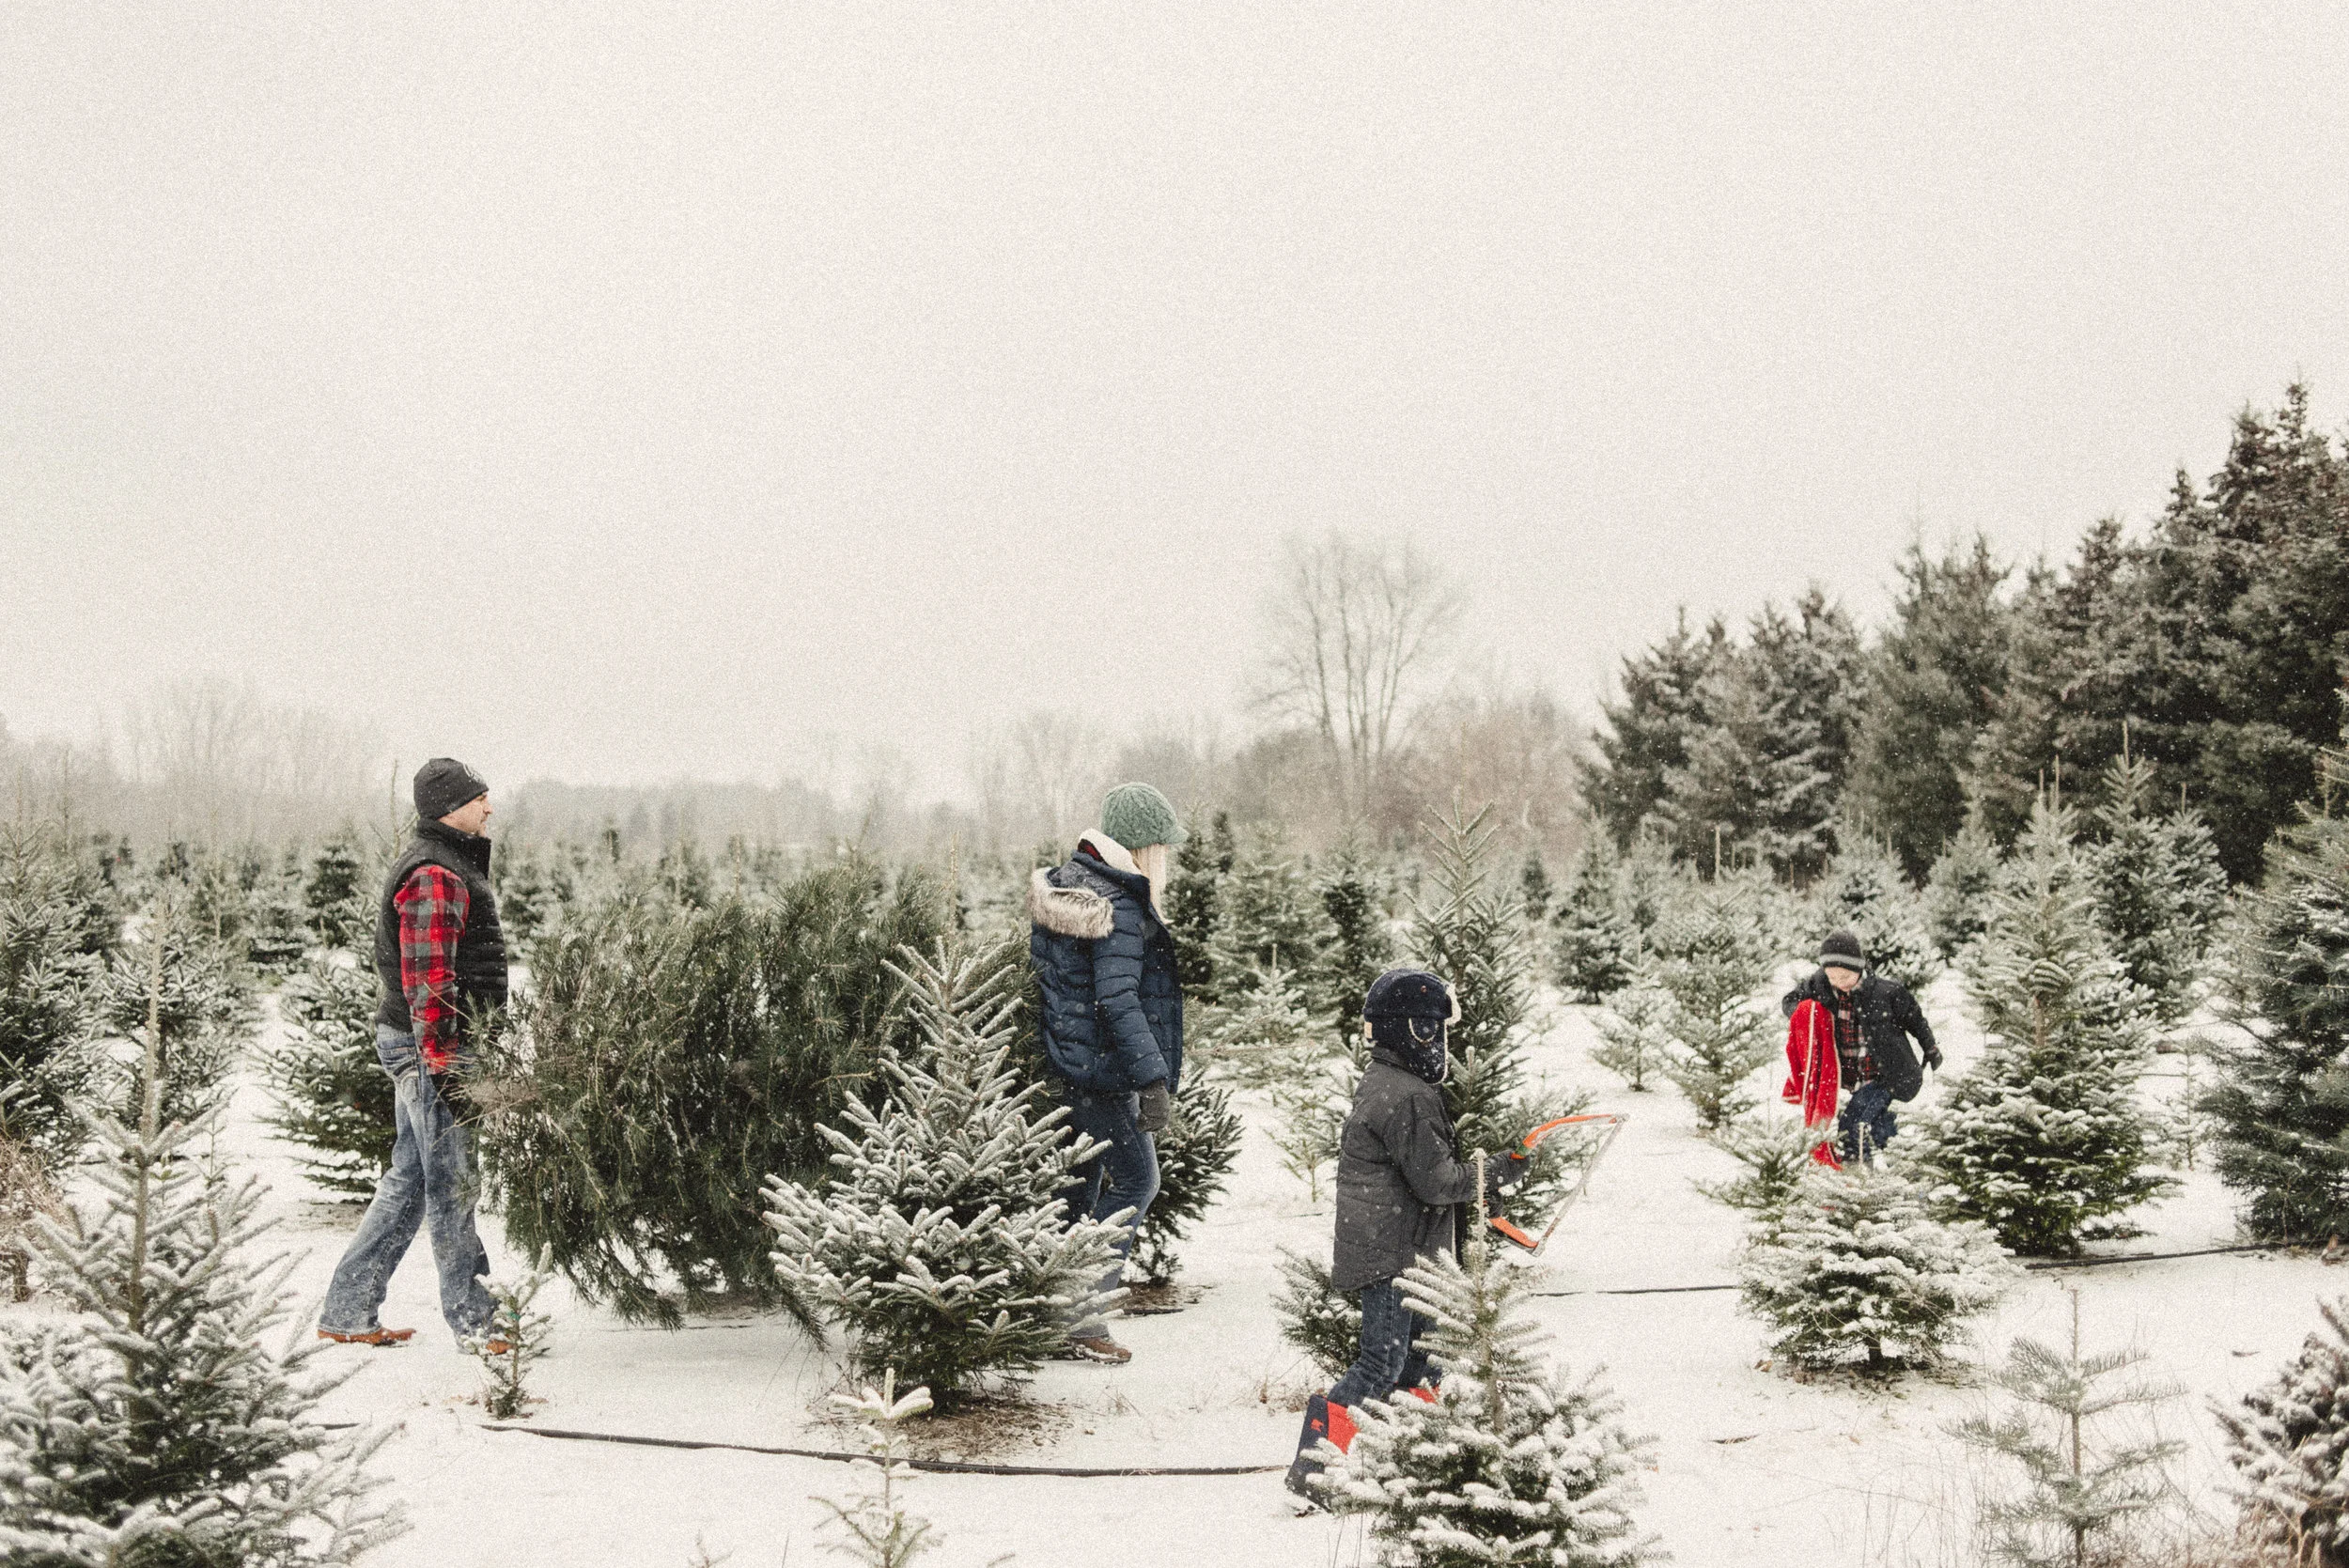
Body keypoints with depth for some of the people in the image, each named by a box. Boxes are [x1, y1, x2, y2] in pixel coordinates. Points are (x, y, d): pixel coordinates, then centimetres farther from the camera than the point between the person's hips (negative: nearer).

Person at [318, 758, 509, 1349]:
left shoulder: (448, 864, 18)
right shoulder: (435, 876, -16)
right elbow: (426, 979, -22)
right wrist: (444, 1067, -23)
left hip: (425, 1047, 11)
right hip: (429, 1048, -11)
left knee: (410, 1181, 13)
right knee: (452, 1184, -3)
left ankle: (347, 1312, 18)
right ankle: (476, 1322, 4)